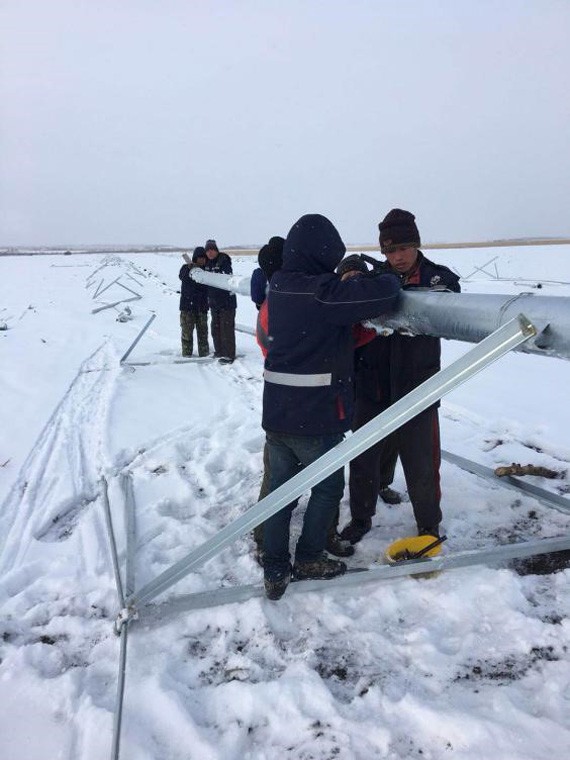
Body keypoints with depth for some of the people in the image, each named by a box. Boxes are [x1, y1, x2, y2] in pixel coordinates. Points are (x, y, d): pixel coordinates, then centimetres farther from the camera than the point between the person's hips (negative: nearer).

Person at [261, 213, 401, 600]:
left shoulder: (279, 288, 5)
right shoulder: (324, 292, -18)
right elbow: (382, 294, -22)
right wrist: (391, 279, 1)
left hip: (277, 412, 7)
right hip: (316, 417, -6)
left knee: (280, 489, 15)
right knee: (328, 487, 16)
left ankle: (275, 572, 22)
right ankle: (308, 559, 29)